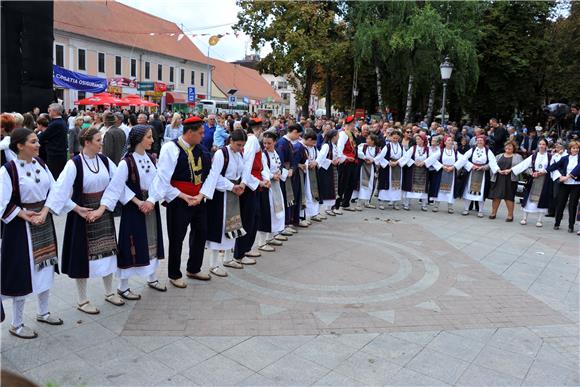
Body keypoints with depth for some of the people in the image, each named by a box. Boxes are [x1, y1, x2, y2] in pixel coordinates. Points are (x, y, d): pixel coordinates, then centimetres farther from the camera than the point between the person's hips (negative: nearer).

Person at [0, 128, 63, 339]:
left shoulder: (40, 163, 2)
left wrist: (44, 212, -10)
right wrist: (25, 215, -17)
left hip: (44, 222, 6)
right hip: (21, 225, -6)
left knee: (45, 267, 16)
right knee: (23, 272, 2)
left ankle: (43, 312, 35)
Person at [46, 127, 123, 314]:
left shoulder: (104, 160, 0)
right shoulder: (74, 164, -15)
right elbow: (61, 190, -18)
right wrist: (77, 208, -22)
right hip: (83, 213, -5)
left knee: (107, 250, 13)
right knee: (84, 254, 5)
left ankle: (109, 292, 30)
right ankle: (82, 300, 21)